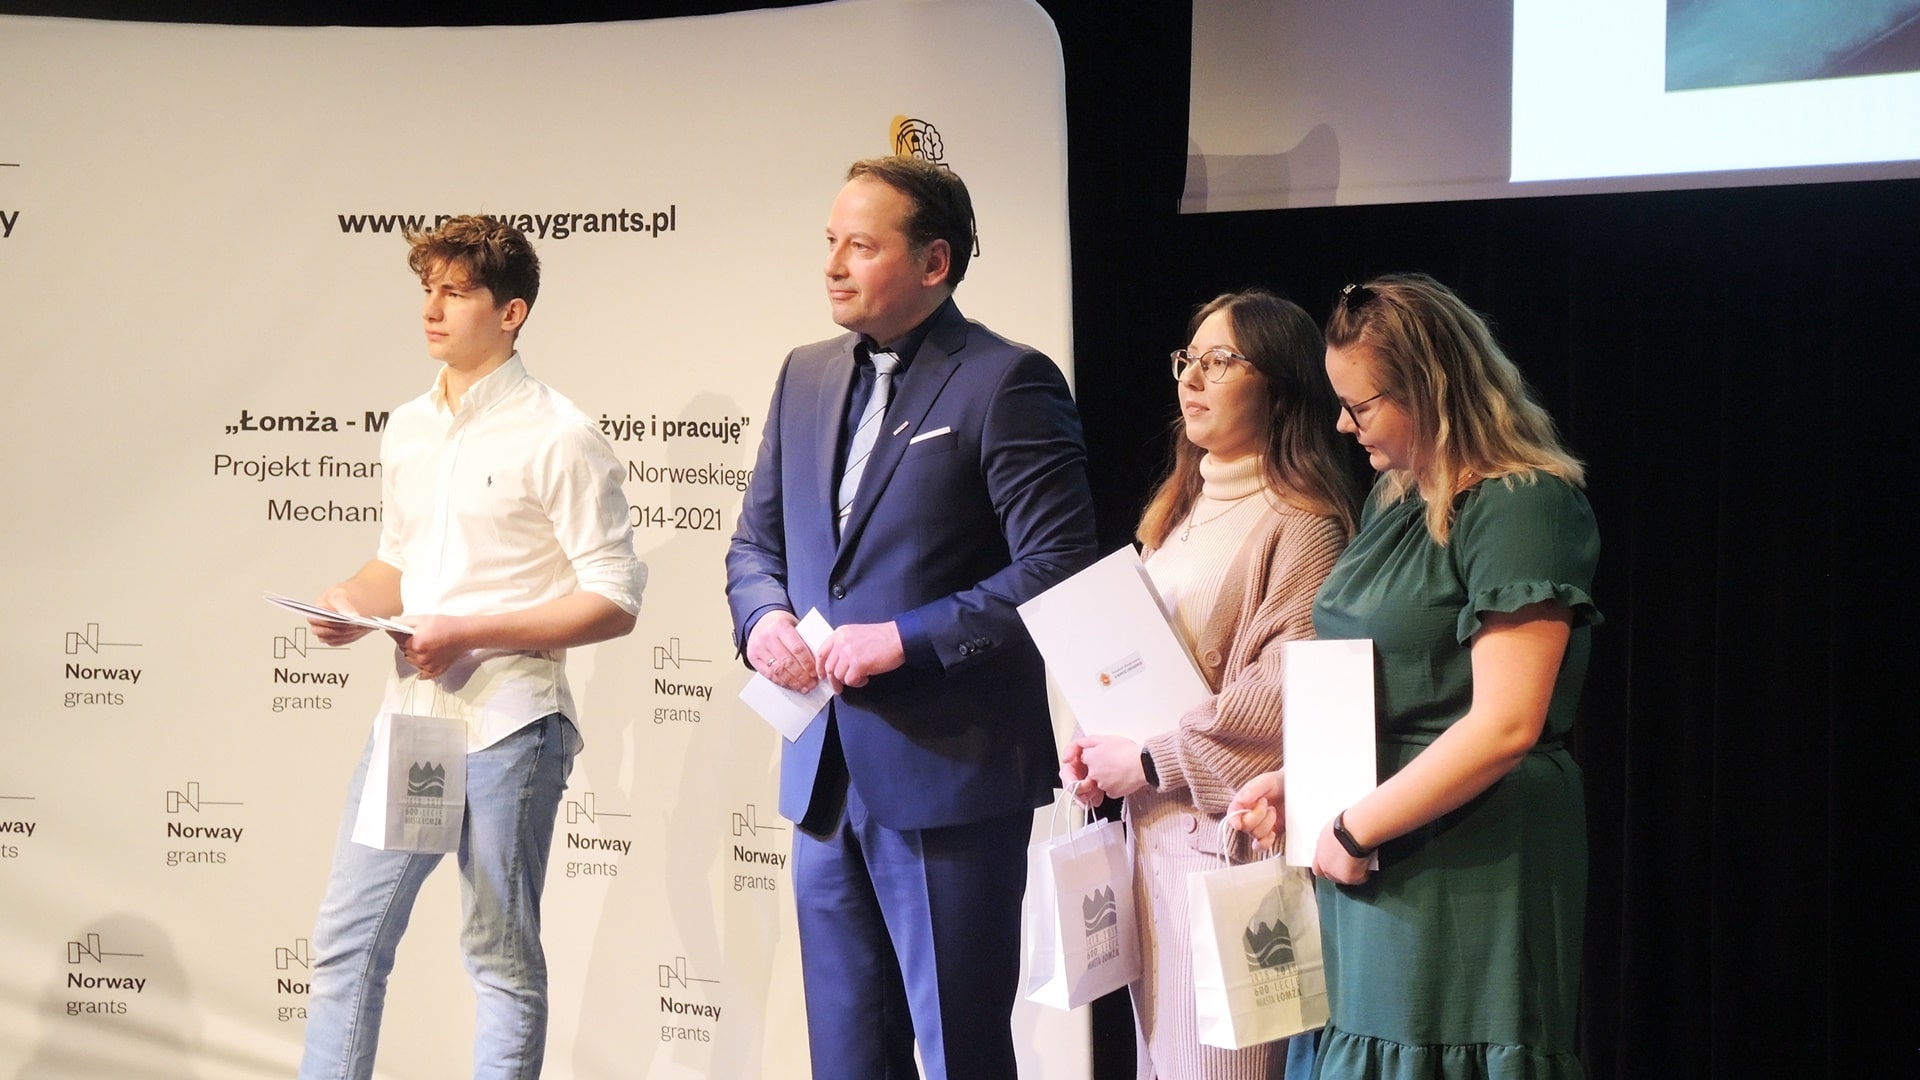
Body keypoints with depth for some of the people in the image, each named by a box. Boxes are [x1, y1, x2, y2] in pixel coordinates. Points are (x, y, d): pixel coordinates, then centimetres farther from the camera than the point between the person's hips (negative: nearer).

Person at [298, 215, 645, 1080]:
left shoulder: (558, 439, -9)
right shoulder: (407, 429, 12)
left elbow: (614, 602, -12)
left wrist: (470, 634, -19)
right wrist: (353, 603, 0)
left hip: (506, 730, -6)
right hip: (406, 715, 7)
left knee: (501, 957, 4)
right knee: (347, 938, 8)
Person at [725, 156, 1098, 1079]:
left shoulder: (1006, 382, -9)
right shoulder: (806, 376, 13)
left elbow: (1058, 569, -15)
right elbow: (756, 541, 20)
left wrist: (905, 639, -19)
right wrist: (762, 617, -2)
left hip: (948, 773, -7)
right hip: (826, 777, 7)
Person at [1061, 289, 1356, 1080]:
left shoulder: (1300, 522, -11)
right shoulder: (1186, 507, 16)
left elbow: (1286, 697, -19)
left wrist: (1150, 763, -14)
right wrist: (1099, 750, 4)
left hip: (1228, 831, -8)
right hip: (1153, 830, 8)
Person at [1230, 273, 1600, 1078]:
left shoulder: (1522, 506, -13)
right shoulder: (1393, 499, 14)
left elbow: (1504, 724, -20)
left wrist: (1354, 829, -15)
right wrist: (1293, 784, 8)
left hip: (1464, 874, -8)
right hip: (1368, 866, 8)